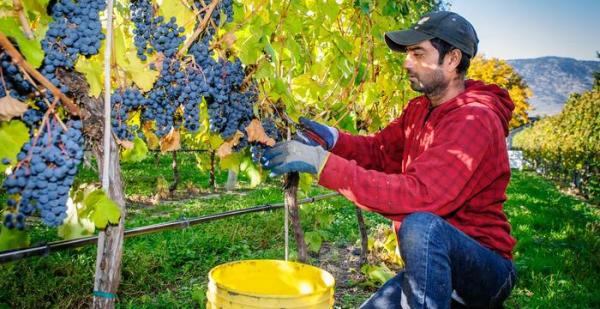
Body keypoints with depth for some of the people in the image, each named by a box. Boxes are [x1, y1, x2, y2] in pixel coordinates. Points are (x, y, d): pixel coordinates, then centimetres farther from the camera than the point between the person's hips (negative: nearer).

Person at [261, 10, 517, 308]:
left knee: (421, 225, -36)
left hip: (487, 268, -8)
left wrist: (324, 163, -34)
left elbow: (418, 195, -32)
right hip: (431, 263, 8)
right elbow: (379, 151, 7)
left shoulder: (474, 121, -23)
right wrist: (332, 138, -14)